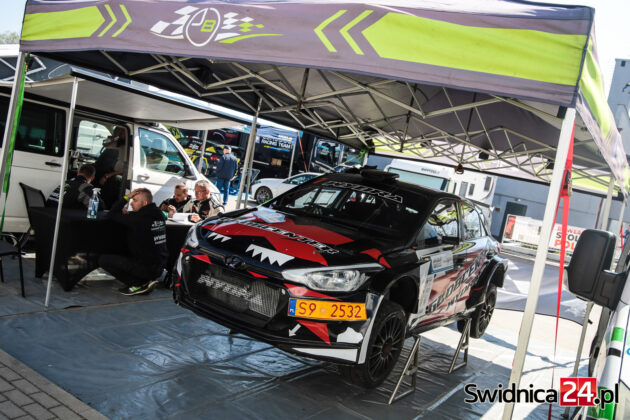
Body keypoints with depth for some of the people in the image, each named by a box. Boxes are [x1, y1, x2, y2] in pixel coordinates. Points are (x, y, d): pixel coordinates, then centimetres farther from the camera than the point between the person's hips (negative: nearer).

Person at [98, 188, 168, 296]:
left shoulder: (138, 218, -19)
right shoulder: (160, 215, 4)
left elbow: (112, 213, -8)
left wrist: (127, 197, -6)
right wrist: (127, 214, 9)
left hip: (146, 268, -8)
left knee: (103, 259, -2)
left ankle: (138, 284, -5)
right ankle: (148, 280, 11)